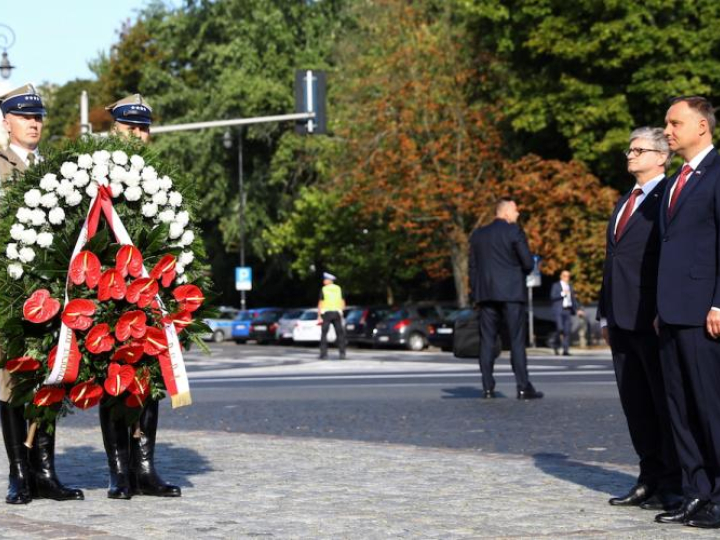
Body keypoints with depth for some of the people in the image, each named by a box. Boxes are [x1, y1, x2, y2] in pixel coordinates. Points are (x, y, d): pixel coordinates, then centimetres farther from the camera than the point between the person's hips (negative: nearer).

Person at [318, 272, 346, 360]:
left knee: (324, 334, 0)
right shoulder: (339, 289, 9)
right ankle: (342, 353, -1)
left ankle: (323, 353, -7)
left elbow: (320, 303, -6)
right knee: (340, 334, 6)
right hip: (337, 312, 3)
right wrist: (341, 313, 15)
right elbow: (342, 302, 9)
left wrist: (319, 316, -6)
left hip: (326, 313, -3)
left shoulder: (324, 289, -3)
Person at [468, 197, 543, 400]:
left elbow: (472, 267, 11)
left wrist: (476, 294, 15)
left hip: (485, 294, 4)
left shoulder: (477, 235, 11)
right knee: (517, 340, -3)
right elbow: (528, 263, -8)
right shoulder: (514, 231, -5)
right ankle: (523, 387, -6)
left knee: (487, 341, 5)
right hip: (511, 292, -4)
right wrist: (520, 273, 13)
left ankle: (488, 388, 1)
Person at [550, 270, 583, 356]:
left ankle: (565, 350, -5)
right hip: (559, 310, -4)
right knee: (560, 328, -17)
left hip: (568, 310, 4)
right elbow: (552, 297, -4)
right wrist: (562, 294, -13)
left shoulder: (570, 287, 20)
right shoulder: (556, 285, 6)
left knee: (567, 330, -5)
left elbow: (574, 299, 21)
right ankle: (556, 345, 8)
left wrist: (578, 310, 10)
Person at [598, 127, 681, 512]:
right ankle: (650, 480, 15)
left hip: (653, 319, -9)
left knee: (666, 403, -4)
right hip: (622, 320, 9)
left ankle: (674, 486, 0)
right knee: (635, 404, 9)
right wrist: (605, 315, 18)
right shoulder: (624, 203, 22)